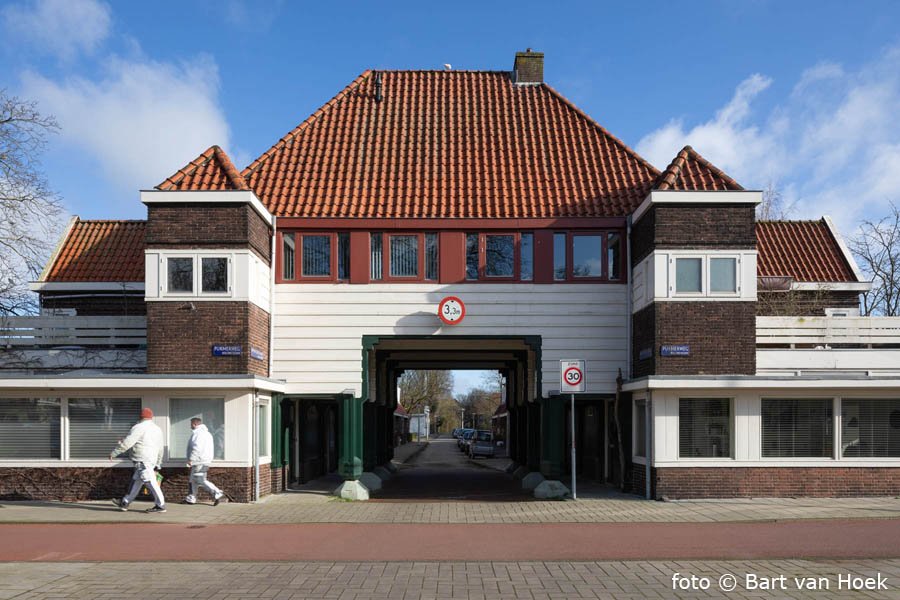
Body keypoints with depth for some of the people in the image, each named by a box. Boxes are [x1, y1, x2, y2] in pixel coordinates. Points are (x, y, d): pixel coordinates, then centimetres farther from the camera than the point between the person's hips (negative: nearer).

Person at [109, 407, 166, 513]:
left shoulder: (139, 428, -7)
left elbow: (126, 443, -12)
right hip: (152, 460, 9)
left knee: (150, 482, -9)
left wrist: (113, 453, -2)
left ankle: (161, 505, -10)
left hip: (142, 460, -9)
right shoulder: (157, 429, 18)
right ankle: (125, 503, 26)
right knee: (135, 481, 17)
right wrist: (157, 465, 28)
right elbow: (160, 449, 22)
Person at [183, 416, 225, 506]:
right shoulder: (206, 433, 19)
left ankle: (217, 493, -16)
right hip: (206, 460, 11)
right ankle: (191, 498, 20)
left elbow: (196, 448, -22)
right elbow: (211, 448, 21)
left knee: (201, 480, -10)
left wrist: (190, 459, -18)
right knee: (193, 479, 16)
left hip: (199, 461, -11)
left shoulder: (198, 433, -13)